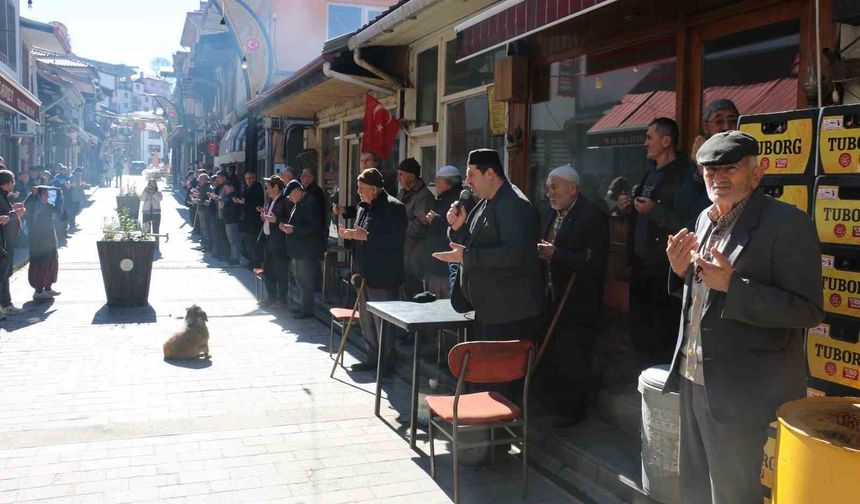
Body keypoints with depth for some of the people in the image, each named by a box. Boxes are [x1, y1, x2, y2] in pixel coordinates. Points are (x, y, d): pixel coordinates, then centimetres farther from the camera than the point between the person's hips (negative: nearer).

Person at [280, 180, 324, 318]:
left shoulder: (310, 203, -17)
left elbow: (314, 227, -23)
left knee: (306, 280, -3)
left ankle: (307, 310, 6)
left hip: (307, 251, -10)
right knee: (299, 277, 17)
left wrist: (293, 229, -22)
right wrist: (288, 226, 7)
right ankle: (305, 306, 27)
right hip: (299, 249, 11)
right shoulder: (300, 203, 14)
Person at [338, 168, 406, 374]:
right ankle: (372, 358, 29)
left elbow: (397, 240, -23)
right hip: (365, 275, 9)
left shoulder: (393, 207, -13)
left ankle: (387, 364, 9)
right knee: (366, 320, 16)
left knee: (382, 324, -3)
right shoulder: (364, 207, 14)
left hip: (383, 277, -9)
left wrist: (367, 236, -23)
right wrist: (349, 235, 5)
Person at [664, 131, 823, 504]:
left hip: (739, 389, -7)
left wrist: (732, 285, -27)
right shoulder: (705, 220, 9)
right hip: (692, 379, 7)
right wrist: (681, 271, -3)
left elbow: (808, 311, -19)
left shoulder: (786, 223, -14)